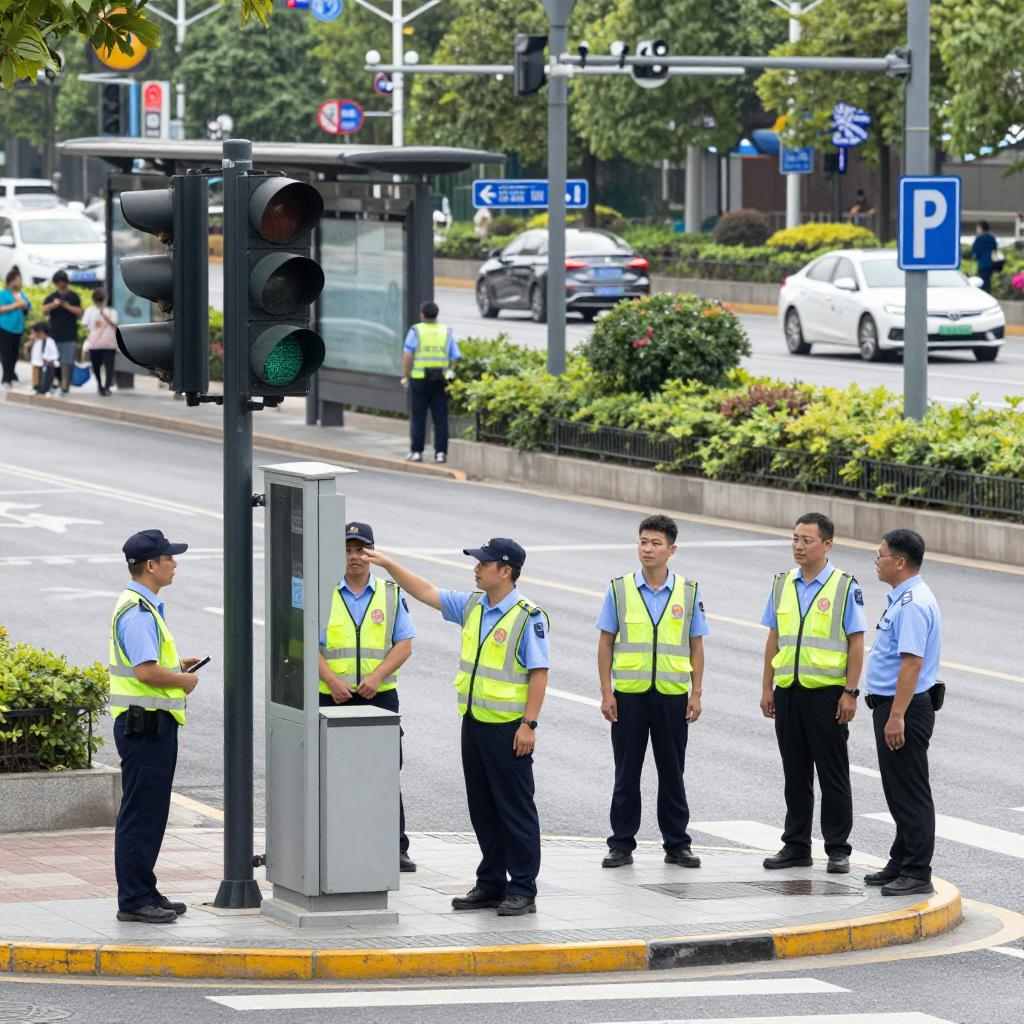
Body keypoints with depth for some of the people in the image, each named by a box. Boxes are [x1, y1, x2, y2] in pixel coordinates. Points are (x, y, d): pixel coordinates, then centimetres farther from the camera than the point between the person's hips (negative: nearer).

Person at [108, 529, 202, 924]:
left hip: (153, 724, 11)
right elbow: (146, 672, -26)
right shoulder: (137, 611, -18)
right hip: (144, 723, -11)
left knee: (151, 813, 15)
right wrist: (184, 680, -11)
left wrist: (177, 665, 15)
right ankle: (134, 899, -4)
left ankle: (145, 894, 22)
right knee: (140, 814, -7)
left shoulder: (143, 607, 17)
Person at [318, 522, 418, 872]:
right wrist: (332, 682, -15)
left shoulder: (391, 595, 8)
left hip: (379, 695, 0)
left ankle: (396, 847, 5)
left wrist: (376, 677, -12)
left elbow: (404, 645, 2)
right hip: (333, 698, 0)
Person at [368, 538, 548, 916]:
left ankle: (522, 889, 2)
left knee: (516, 810, -2)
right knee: (482, 809, 12)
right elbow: (427, 593, 18)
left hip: (507, 728, -8)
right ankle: (491, 884, 20)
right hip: (474, 723, 8)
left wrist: (529, 724, -19)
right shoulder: (471, 606, 9)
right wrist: (389, 564, 13)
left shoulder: (528, 617, -14)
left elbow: (539, 673, -15)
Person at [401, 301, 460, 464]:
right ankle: (440, 452, 2)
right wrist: (452, 374, 8)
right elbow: (455, 358, 0)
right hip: (441, 381, 2)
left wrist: (405, 376, -3)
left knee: (418, 417, 5)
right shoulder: (447, 332, 6)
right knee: (440, 418, 5)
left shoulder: (416, 331, -3)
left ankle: (416, 451, 4)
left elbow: (407, 356, -9)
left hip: (420, 379, -2)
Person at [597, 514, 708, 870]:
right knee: (627, 773, 4)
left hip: (672, 694, 1)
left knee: (672, 773, 7)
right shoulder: (619, 590, 0)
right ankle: (621, 844, 11)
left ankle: (677, 844, 15)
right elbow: (606, 643, 3)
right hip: (629, 694, 0)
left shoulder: (688, 592, 3)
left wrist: (696, 694, 1)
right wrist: (606, 692, -3)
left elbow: (696, 646, 6)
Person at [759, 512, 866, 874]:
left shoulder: (845, 586, -5)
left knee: (833, 775, 0)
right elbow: (774, 639, 14)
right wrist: (767, 688, 10)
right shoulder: (783, 584, 10)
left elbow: (856, 643, -6)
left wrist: (850, 693, -12)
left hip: (827, 693, -5)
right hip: (788, 692, 5)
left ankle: (838, 849, 6)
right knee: (795, 773, 10)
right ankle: (796, 846, 17)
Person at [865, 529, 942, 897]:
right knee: (898, 792, 17)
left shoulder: (913, 604, -20)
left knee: (909, 793, -6)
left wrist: (896, 716, -28)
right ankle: (901, 864, 25)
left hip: (904, 708, -11)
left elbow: (912, 662, -26)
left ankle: (917, 874, -4)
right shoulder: (902, 598, 15)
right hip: (892, 705, 11)